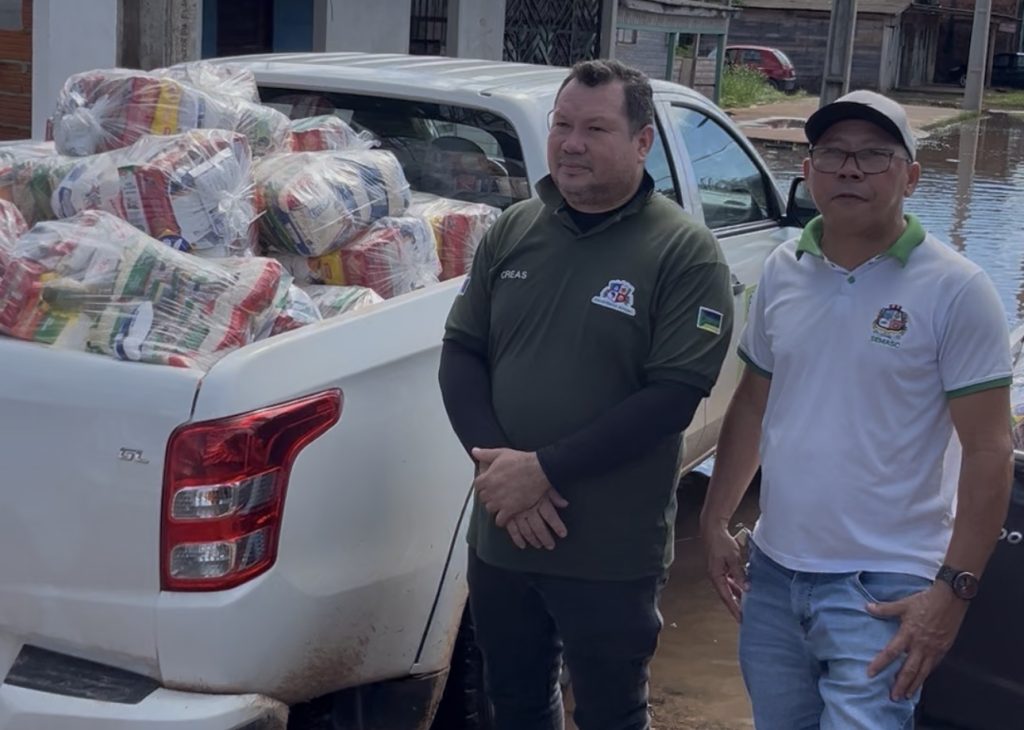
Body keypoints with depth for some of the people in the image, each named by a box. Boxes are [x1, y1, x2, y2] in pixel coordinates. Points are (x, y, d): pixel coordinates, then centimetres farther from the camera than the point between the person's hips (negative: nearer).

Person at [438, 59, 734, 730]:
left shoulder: (685, 253, -11)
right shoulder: (512, 232, 4)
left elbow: (673, 395, -17)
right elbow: (461, 353, 4)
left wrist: (546, 470, -20)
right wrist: (500, 469, -12)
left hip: (612, 555, -5)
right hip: (500, 535, 5)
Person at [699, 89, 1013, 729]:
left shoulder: (955, 289, -11)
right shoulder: (782, 271, 5)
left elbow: (987, 451, -11)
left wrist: (954, 588, -15)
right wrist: (715, 523, 12)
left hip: (883, 591, -5)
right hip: (772, 574, 5)